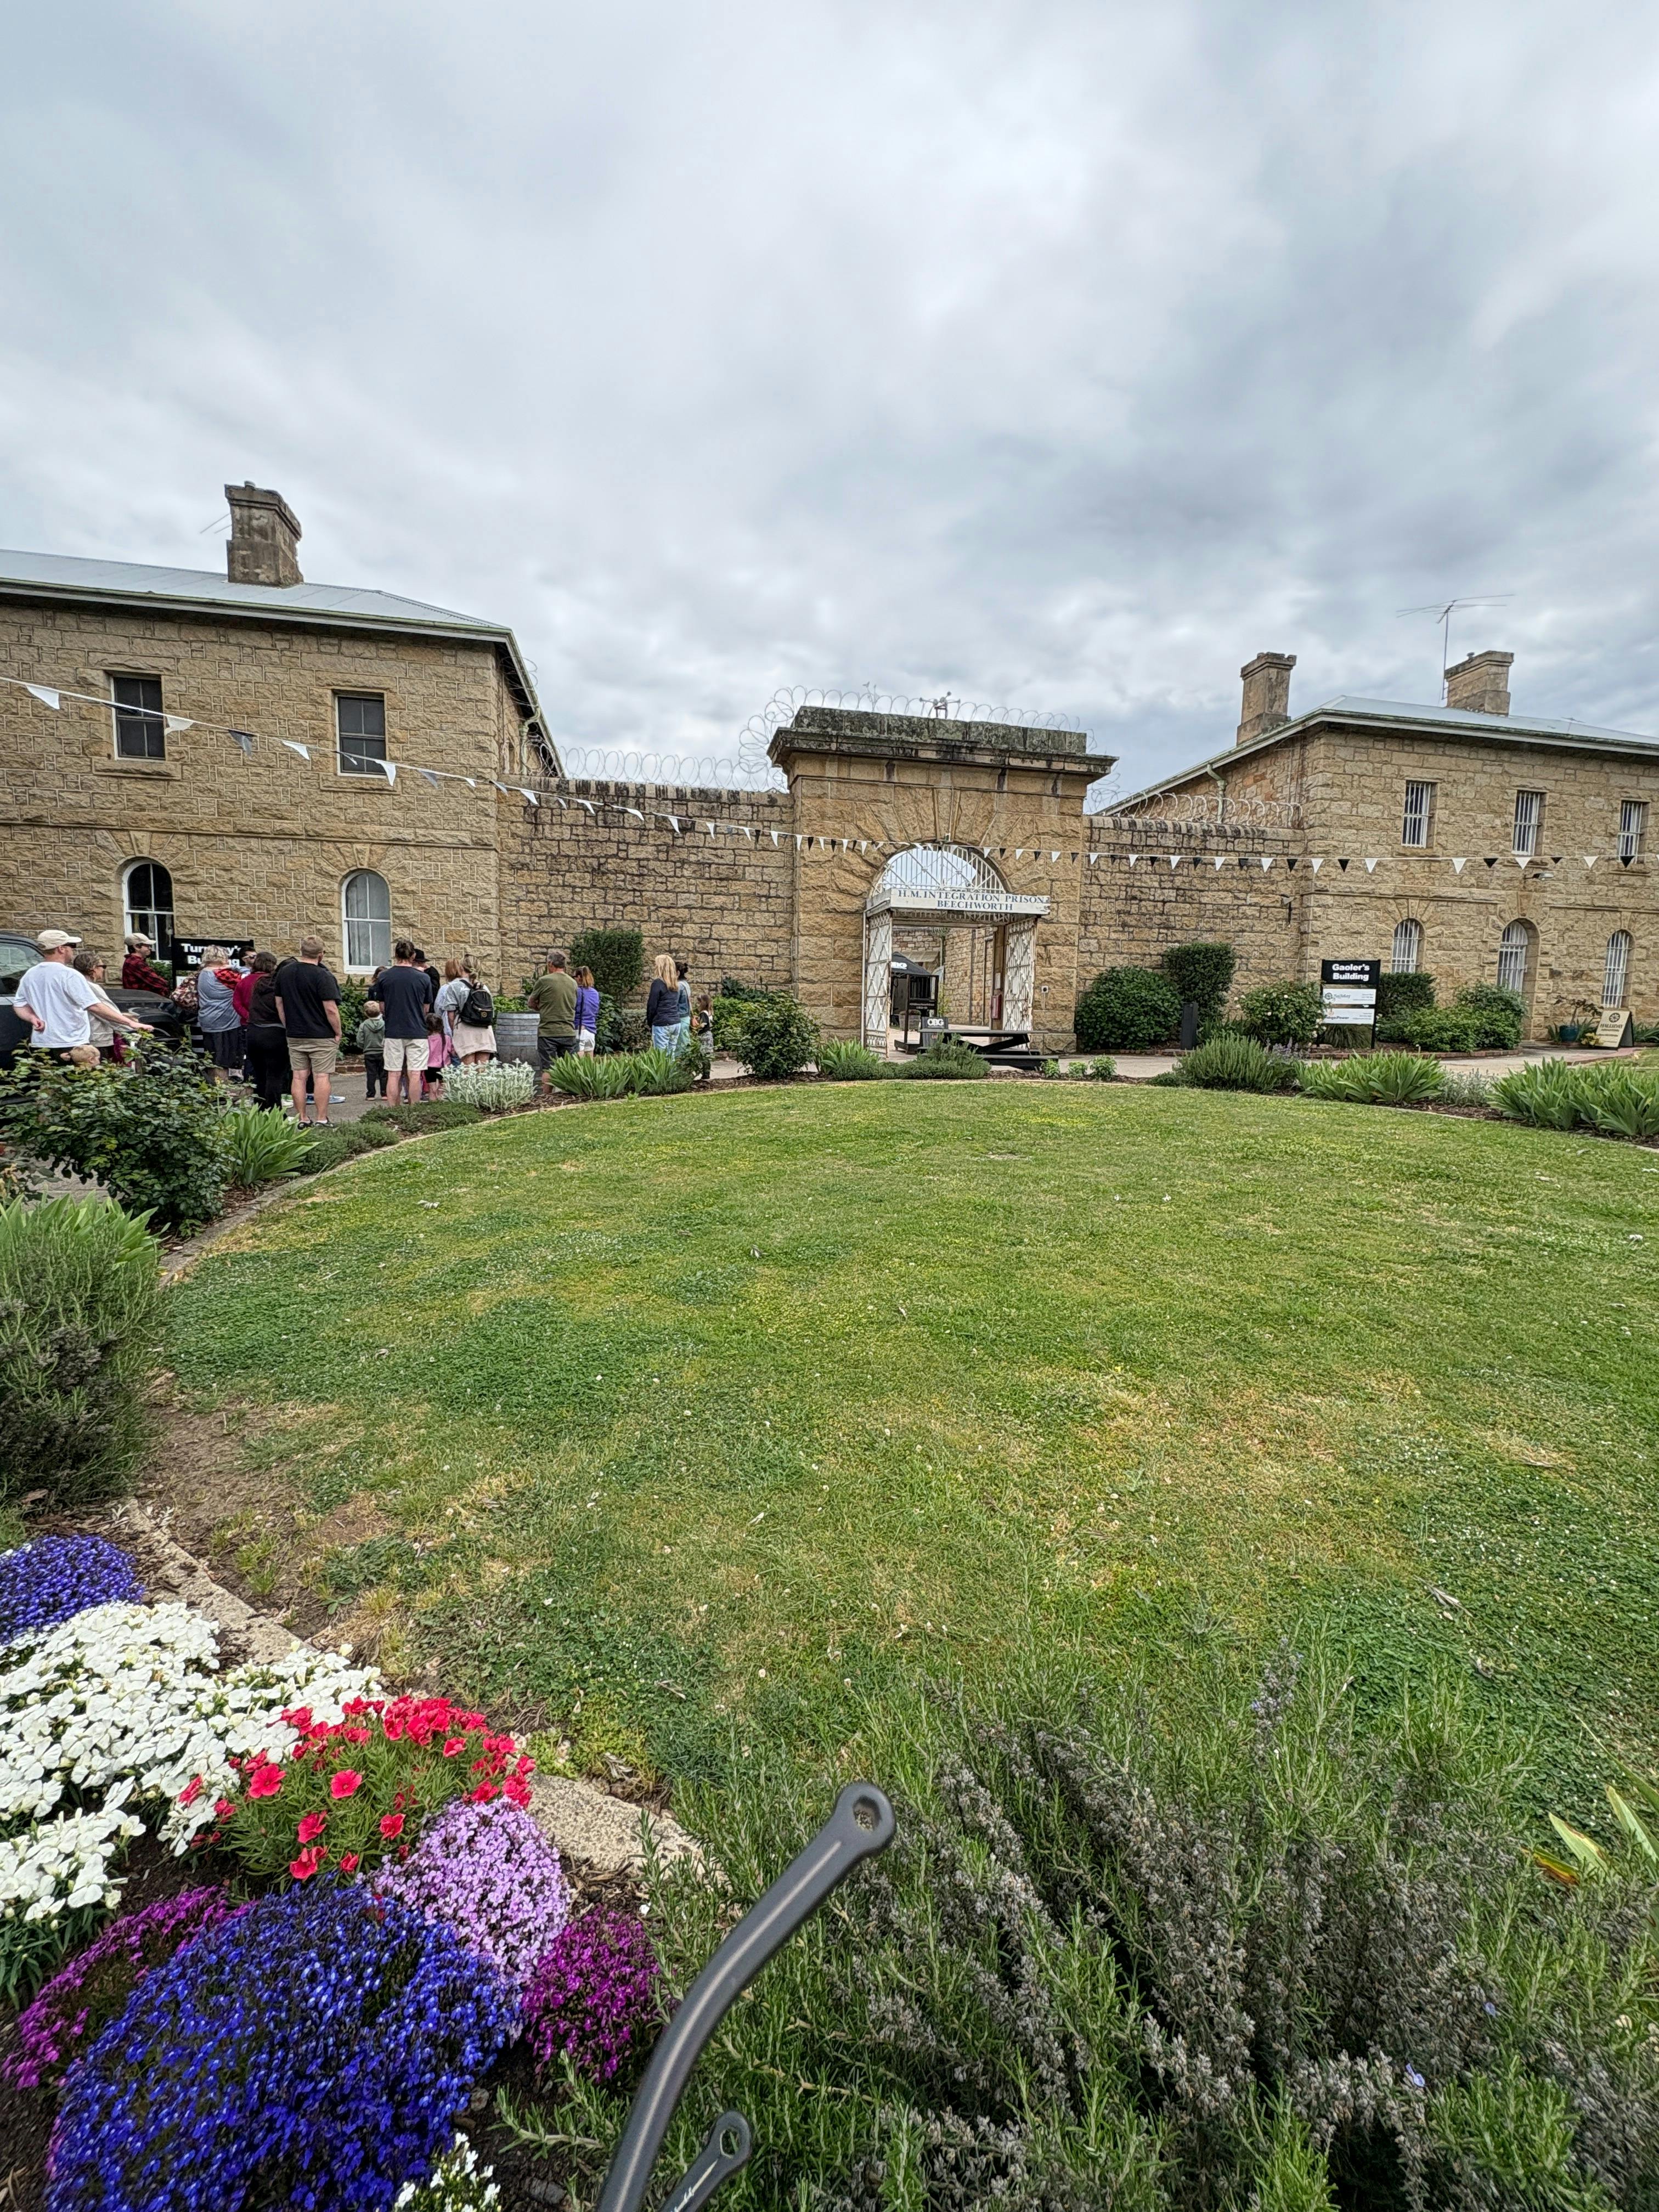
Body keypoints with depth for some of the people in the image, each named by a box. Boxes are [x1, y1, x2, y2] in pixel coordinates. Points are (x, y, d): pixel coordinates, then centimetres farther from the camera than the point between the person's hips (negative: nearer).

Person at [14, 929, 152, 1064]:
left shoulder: (29, 975, 11)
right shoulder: (69, 975, -14)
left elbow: (19, 1005, 18)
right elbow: (96, 1006, -22)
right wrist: (131, 1023, -26)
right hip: (71, 1046, -8)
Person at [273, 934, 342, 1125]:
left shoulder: (284, 972, 7)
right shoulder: (323, 976, -14)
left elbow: (279, 1004, 12)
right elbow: (331, 1009, -16)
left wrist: (289, 1028, 19)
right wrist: (338, 1033, -5)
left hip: (295, 1036, 6)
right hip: (322, 1036, -5)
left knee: (299, 1077, 8)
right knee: (321, 1077, -1)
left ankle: (301, 1120, 12)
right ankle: (322, 1120, 0)